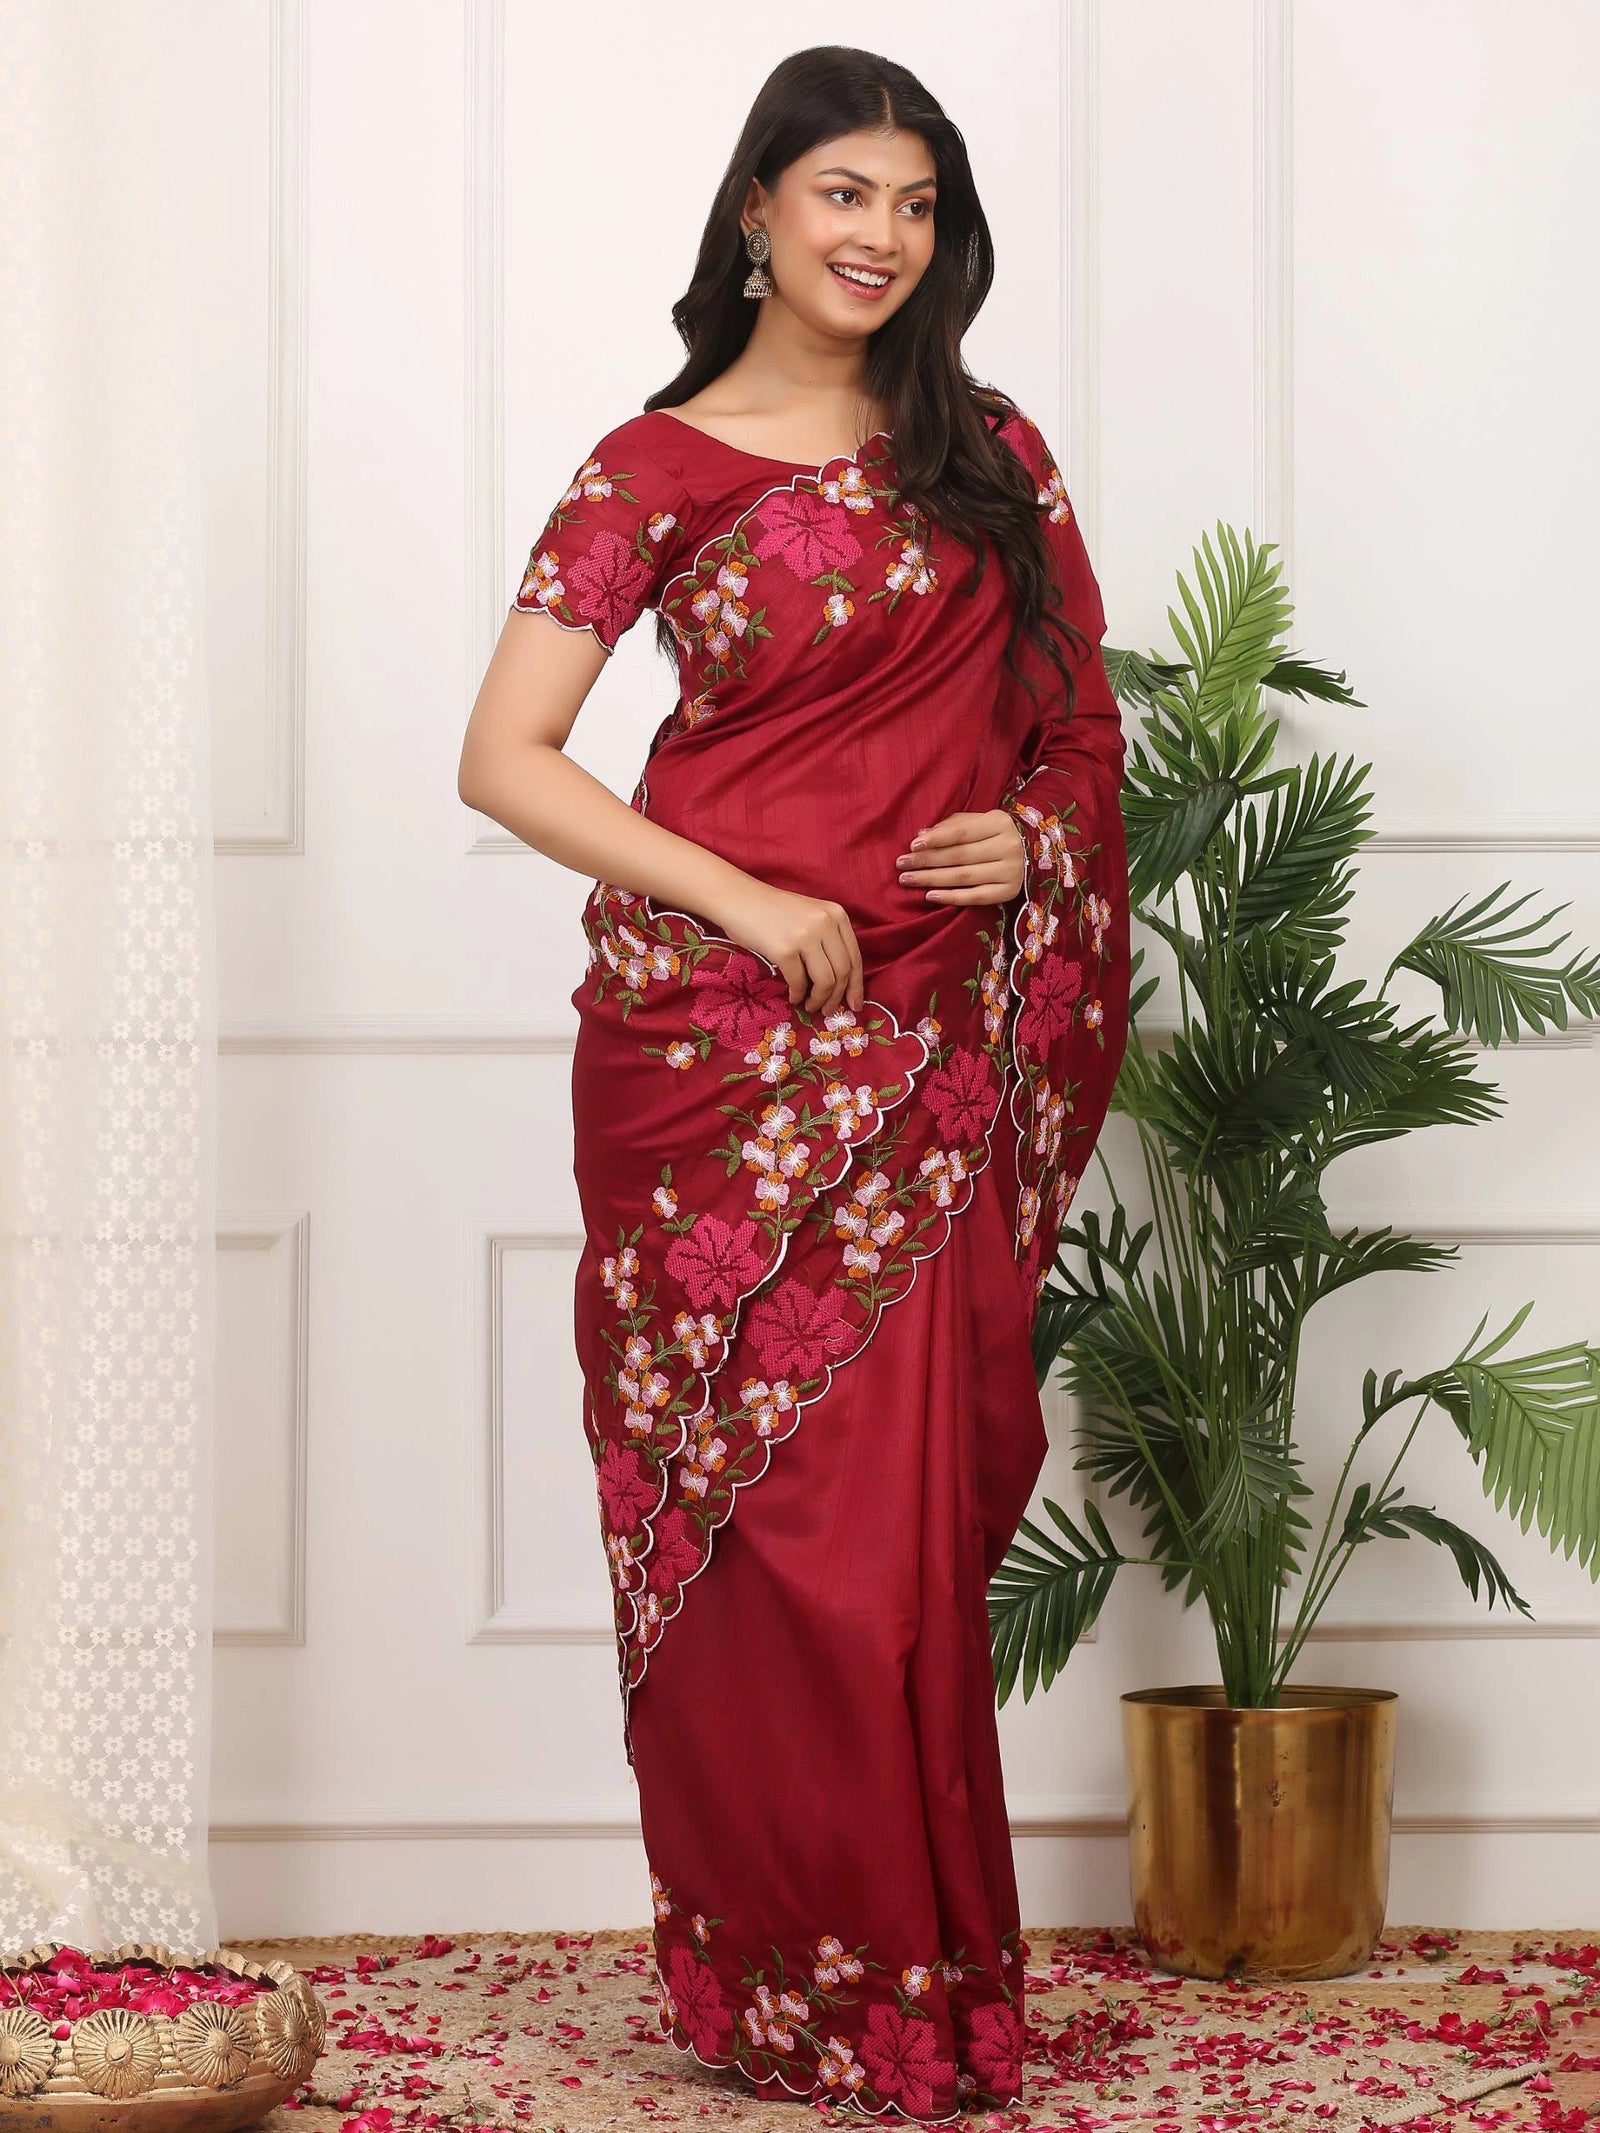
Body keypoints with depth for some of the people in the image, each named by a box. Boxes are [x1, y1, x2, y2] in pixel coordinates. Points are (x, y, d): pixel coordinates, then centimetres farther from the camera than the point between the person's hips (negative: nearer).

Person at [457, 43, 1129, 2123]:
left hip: (931, 1052, 3)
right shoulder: (657, 469, 0)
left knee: (904, 1519, 1)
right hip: (715, 1037, -3)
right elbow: (505, 758, -4)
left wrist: (1034, 831, -3)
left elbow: (1078, 718, 20)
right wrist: (746, 902, -13)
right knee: (757, 1519, -1)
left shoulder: (991, 455, 12)